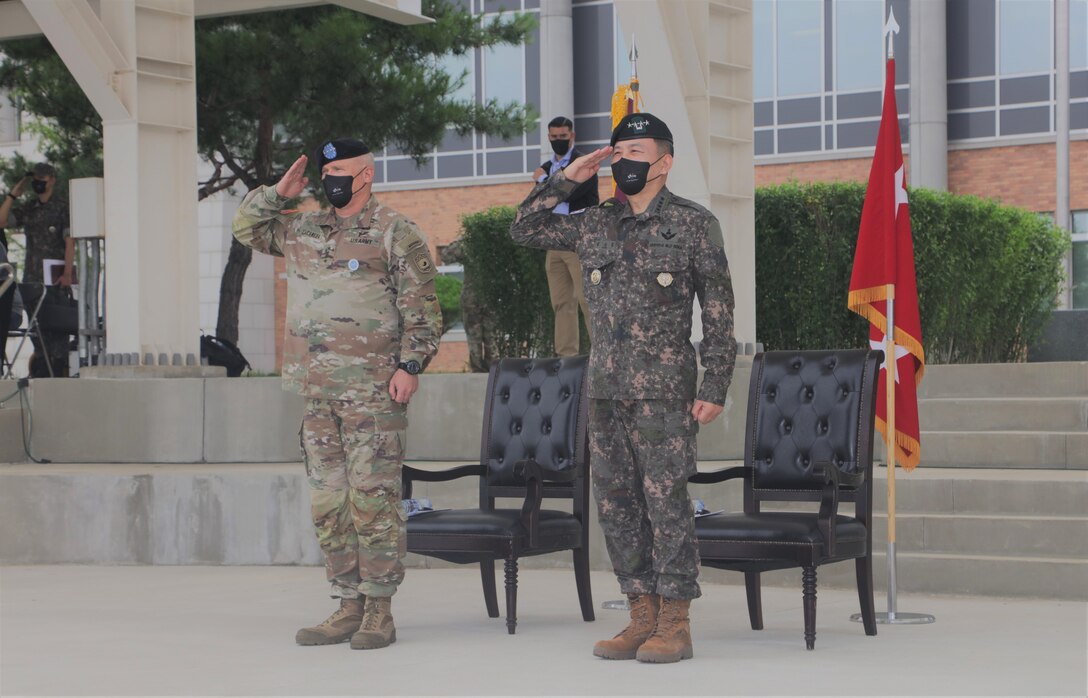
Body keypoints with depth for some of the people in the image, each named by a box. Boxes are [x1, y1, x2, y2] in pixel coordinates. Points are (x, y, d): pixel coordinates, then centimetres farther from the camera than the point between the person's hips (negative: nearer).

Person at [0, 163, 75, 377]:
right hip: (32, 278, 6)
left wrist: (67, 273, -16)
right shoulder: (27, 209, 15)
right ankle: (40, 371, 15)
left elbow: (70, 242, -8)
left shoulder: (63, 207, -2)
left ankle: (59, 367, -7)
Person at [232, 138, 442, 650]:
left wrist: (410, 364, -13)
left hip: (373, 393, -7)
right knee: (328, 503, 7)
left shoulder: (395, 234, -1)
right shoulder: (302, 232, 17)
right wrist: (277, 194, 15)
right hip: (318, 393, 7)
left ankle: (379, 611, -2)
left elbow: (422, 310, -4)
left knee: (373, 500, -7)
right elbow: (246, 226, 30)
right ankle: (349, 607, 14)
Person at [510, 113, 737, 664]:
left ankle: (675, 625, 2)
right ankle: (642, 617, 15)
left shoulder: (694, 224, -2)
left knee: (666, 503, -5)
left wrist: (714, 388, -9)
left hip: (663, 391, -6)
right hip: (605, 389, 6)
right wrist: (569, 176, 7)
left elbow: (719, 313, -3)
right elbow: (525, 228, 19)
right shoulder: (595, 226, 12)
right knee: (615, 504, 7)